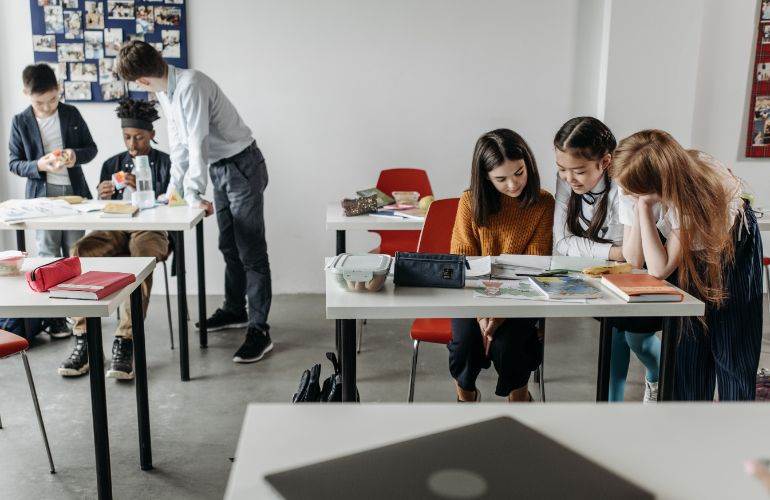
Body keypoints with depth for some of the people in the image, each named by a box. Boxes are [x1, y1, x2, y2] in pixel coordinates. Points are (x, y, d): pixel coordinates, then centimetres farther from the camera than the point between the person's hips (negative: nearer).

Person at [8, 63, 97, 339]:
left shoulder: (72, 114, 3)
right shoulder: (20, 122, -1)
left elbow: (91, 148, 8)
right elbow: (14, 163, 1)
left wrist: (76, 155, -14)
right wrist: (38, 166, -18)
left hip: (74, 191, 2)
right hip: (42, 194, -1)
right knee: (48, 255, 0)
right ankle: (54, 317, 6)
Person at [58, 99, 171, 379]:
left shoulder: (166, 164, 9)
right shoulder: (112, 164, 19)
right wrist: (102, 198, -7)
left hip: (150, 230, -3)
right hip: (114, 231, 4)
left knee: (141, 253, -39)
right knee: (80, 251, -29)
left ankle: (126, 342, -38)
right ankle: (82, 340, -26)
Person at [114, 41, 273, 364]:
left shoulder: (190, 85, -24)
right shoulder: (164, 92, 7)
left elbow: (198, 143, -27)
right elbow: (179, 143, 13)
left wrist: (193, 194, -24)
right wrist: (174, 187, 12)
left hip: (242, 166, -9)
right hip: (219, 169, 10)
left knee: (251, 251, -9)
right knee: (228, 247, 18)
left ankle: (259, 330, -6)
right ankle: (234, 310, 33)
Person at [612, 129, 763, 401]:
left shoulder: (697, 190, -39)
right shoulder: (633, 187, -27)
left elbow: (659, 269, -36)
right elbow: (634, 260, -24)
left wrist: (643, 206, -41)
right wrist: (637, 206, -37)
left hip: (732, 244, -3)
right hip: (685, 254, 3)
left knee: (732, 345, -2)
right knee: (686, 339, 0)